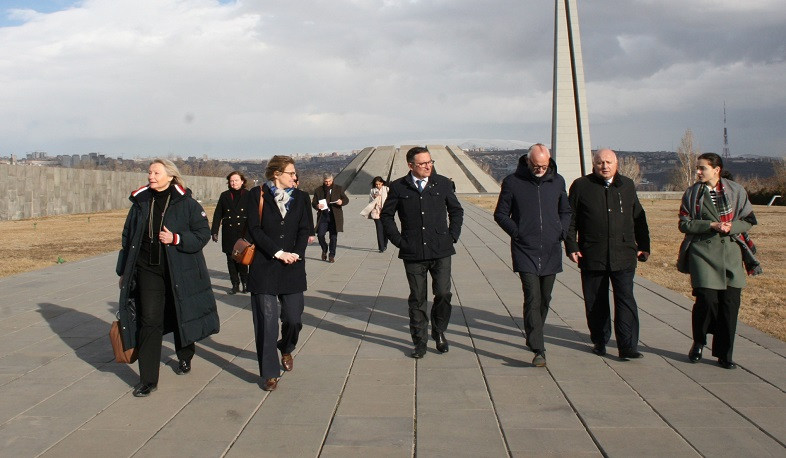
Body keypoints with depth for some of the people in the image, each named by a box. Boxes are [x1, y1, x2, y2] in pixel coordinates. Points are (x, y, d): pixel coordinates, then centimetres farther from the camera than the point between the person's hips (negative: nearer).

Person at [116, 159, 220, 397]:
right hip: (148, 270, 2)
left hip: (179, 272, -2)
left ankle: (185, 357, 42)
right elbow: (128, 237, 12)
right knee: (149, 322, -4)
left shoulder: (186, 203, -6)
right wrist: (123, 271, 13)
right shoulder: (141, 202, 5)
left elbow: (203, 234, -7)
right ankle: (148, 379, 0)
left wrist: (176, 239, -21)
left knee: (181, 316, 14)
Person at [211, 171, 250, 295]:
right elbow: (217, 215, 11)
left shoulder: (248, 195, 3)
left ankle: (244, 282, 8)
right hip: (229, 235, 3)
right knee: (231, 260, 6)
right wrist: (214, 231, 6)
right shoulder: (224, 196, 10)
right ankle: (235, 284, 15)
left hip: (243, 233, -3)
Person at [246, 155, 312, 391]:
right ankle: (270, 373, 8)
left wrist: (297, 253, -11)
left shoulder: (300, 197, 9)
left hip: (293, 268, 3)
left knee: (293, 318, 2)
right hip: (264, 267, -3)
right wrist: (278, 253, -12)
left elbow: (305, 229, 5)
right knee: (266, 320, -3)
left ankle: (286, 349, 36)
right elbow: (254, 229, -6)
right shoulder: (258, 195, 0)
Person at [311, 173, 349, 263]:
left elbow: (346, 200, 10)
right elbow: (313, 203, 10)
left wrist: (342, 202, -14)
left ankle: (332, 255, 13)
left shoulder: (339, 189, 8)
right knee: (320, 235, -7)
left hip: (335, 216, -1)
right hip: (323, 216, 1)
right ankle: (325, 250, 21)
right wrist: (317, 206, -14)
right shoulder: (318, 190, 8)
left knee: (333, 236, 2)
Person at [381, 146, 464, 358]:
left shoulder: (442, 183, 6)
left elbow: (456, 211, 17)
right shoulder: (398, 187, 2)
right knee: (417, 299, 5)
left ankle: (439, 332, 21)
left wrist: (452, 236, 6)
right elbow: (386, 215, 12)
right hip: (413, 253, 0)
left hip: (440, 252, 1)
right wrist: (398, 240, 3)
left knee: (443, 294, -4)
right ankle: (420, 341, 18)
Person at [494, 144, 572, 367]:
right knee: (532, 298, -13)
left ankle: (534, 338, 31)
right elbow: (500, 214, 3)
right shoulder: (512, 182, -3)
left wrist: (562, 232, 4)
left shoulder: (557, 181, 7)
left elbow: (566, 211, 19)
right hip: (525, 251, -4)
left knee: (544, 298, 12)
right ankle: (538, 349, -15)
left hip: (551, 252, 4)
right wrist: (517, 233, -7)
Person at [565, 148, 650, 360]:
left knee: (625, 300, -6)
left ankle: (628, 346, -4)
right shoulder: (581, 186, 3)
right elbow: (570, 219, 4)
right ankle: (599, 341, 24)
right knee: (595, 303, 8)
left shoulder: (627, 185, 12)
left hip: (623, 256, 1)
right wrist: (571, 246, -4)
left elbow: (639, 218, 18)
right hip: (592, 256, -1)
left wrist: (643, 246, 13)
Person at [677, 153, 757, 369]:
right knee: (707, 298, -12)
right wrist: (711, 225, -12)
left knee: (730, 302, -2)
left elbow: (748, 220, 7)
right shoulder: (692, 193, 6)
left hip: (730, 254, 1)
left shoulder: (736, 191, 6)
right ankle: (698, 342, 14)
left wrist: (731, 227, -13)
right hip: (702, 252, -1)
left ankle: (724, 353, 11)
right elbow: (684, 224, 1)